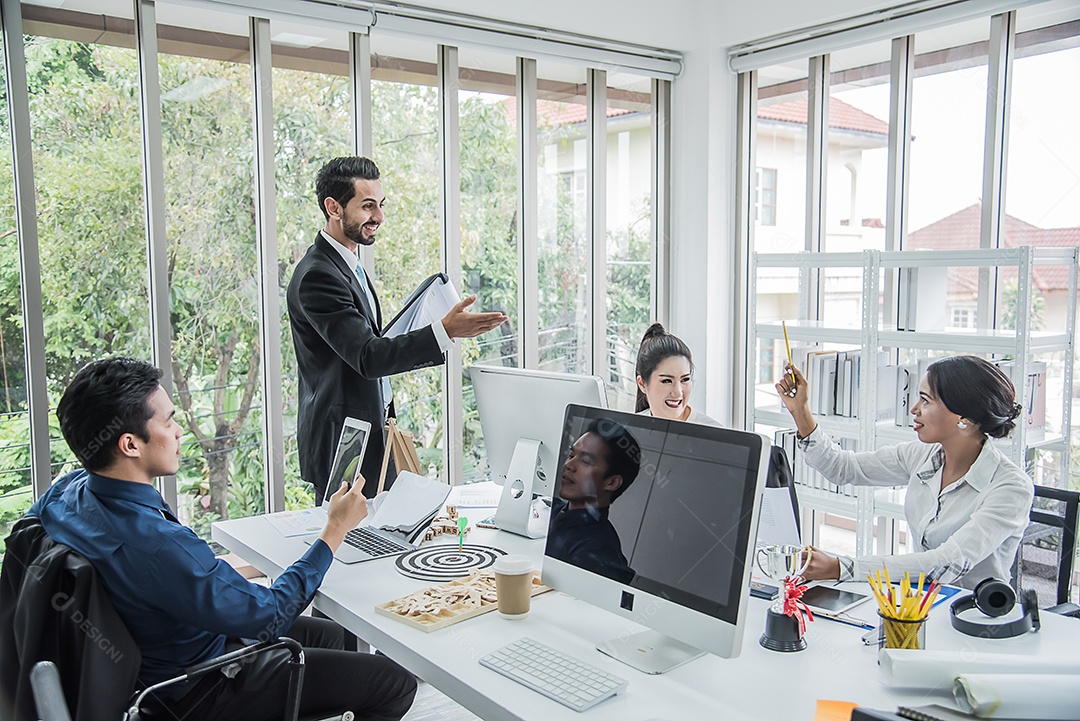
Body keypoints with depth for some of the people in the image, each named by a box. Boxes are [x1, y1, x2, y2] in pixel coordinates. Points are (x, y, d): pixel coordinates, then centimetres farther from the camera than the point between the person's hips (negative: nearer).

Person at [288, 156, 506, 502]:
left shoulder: (349, 264, 13)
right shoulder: (317, 275, -19)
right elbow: (367, 357, -27)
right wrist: (445, 331, -34)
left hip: (371, 432, 10)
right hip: (341, 441, -10)